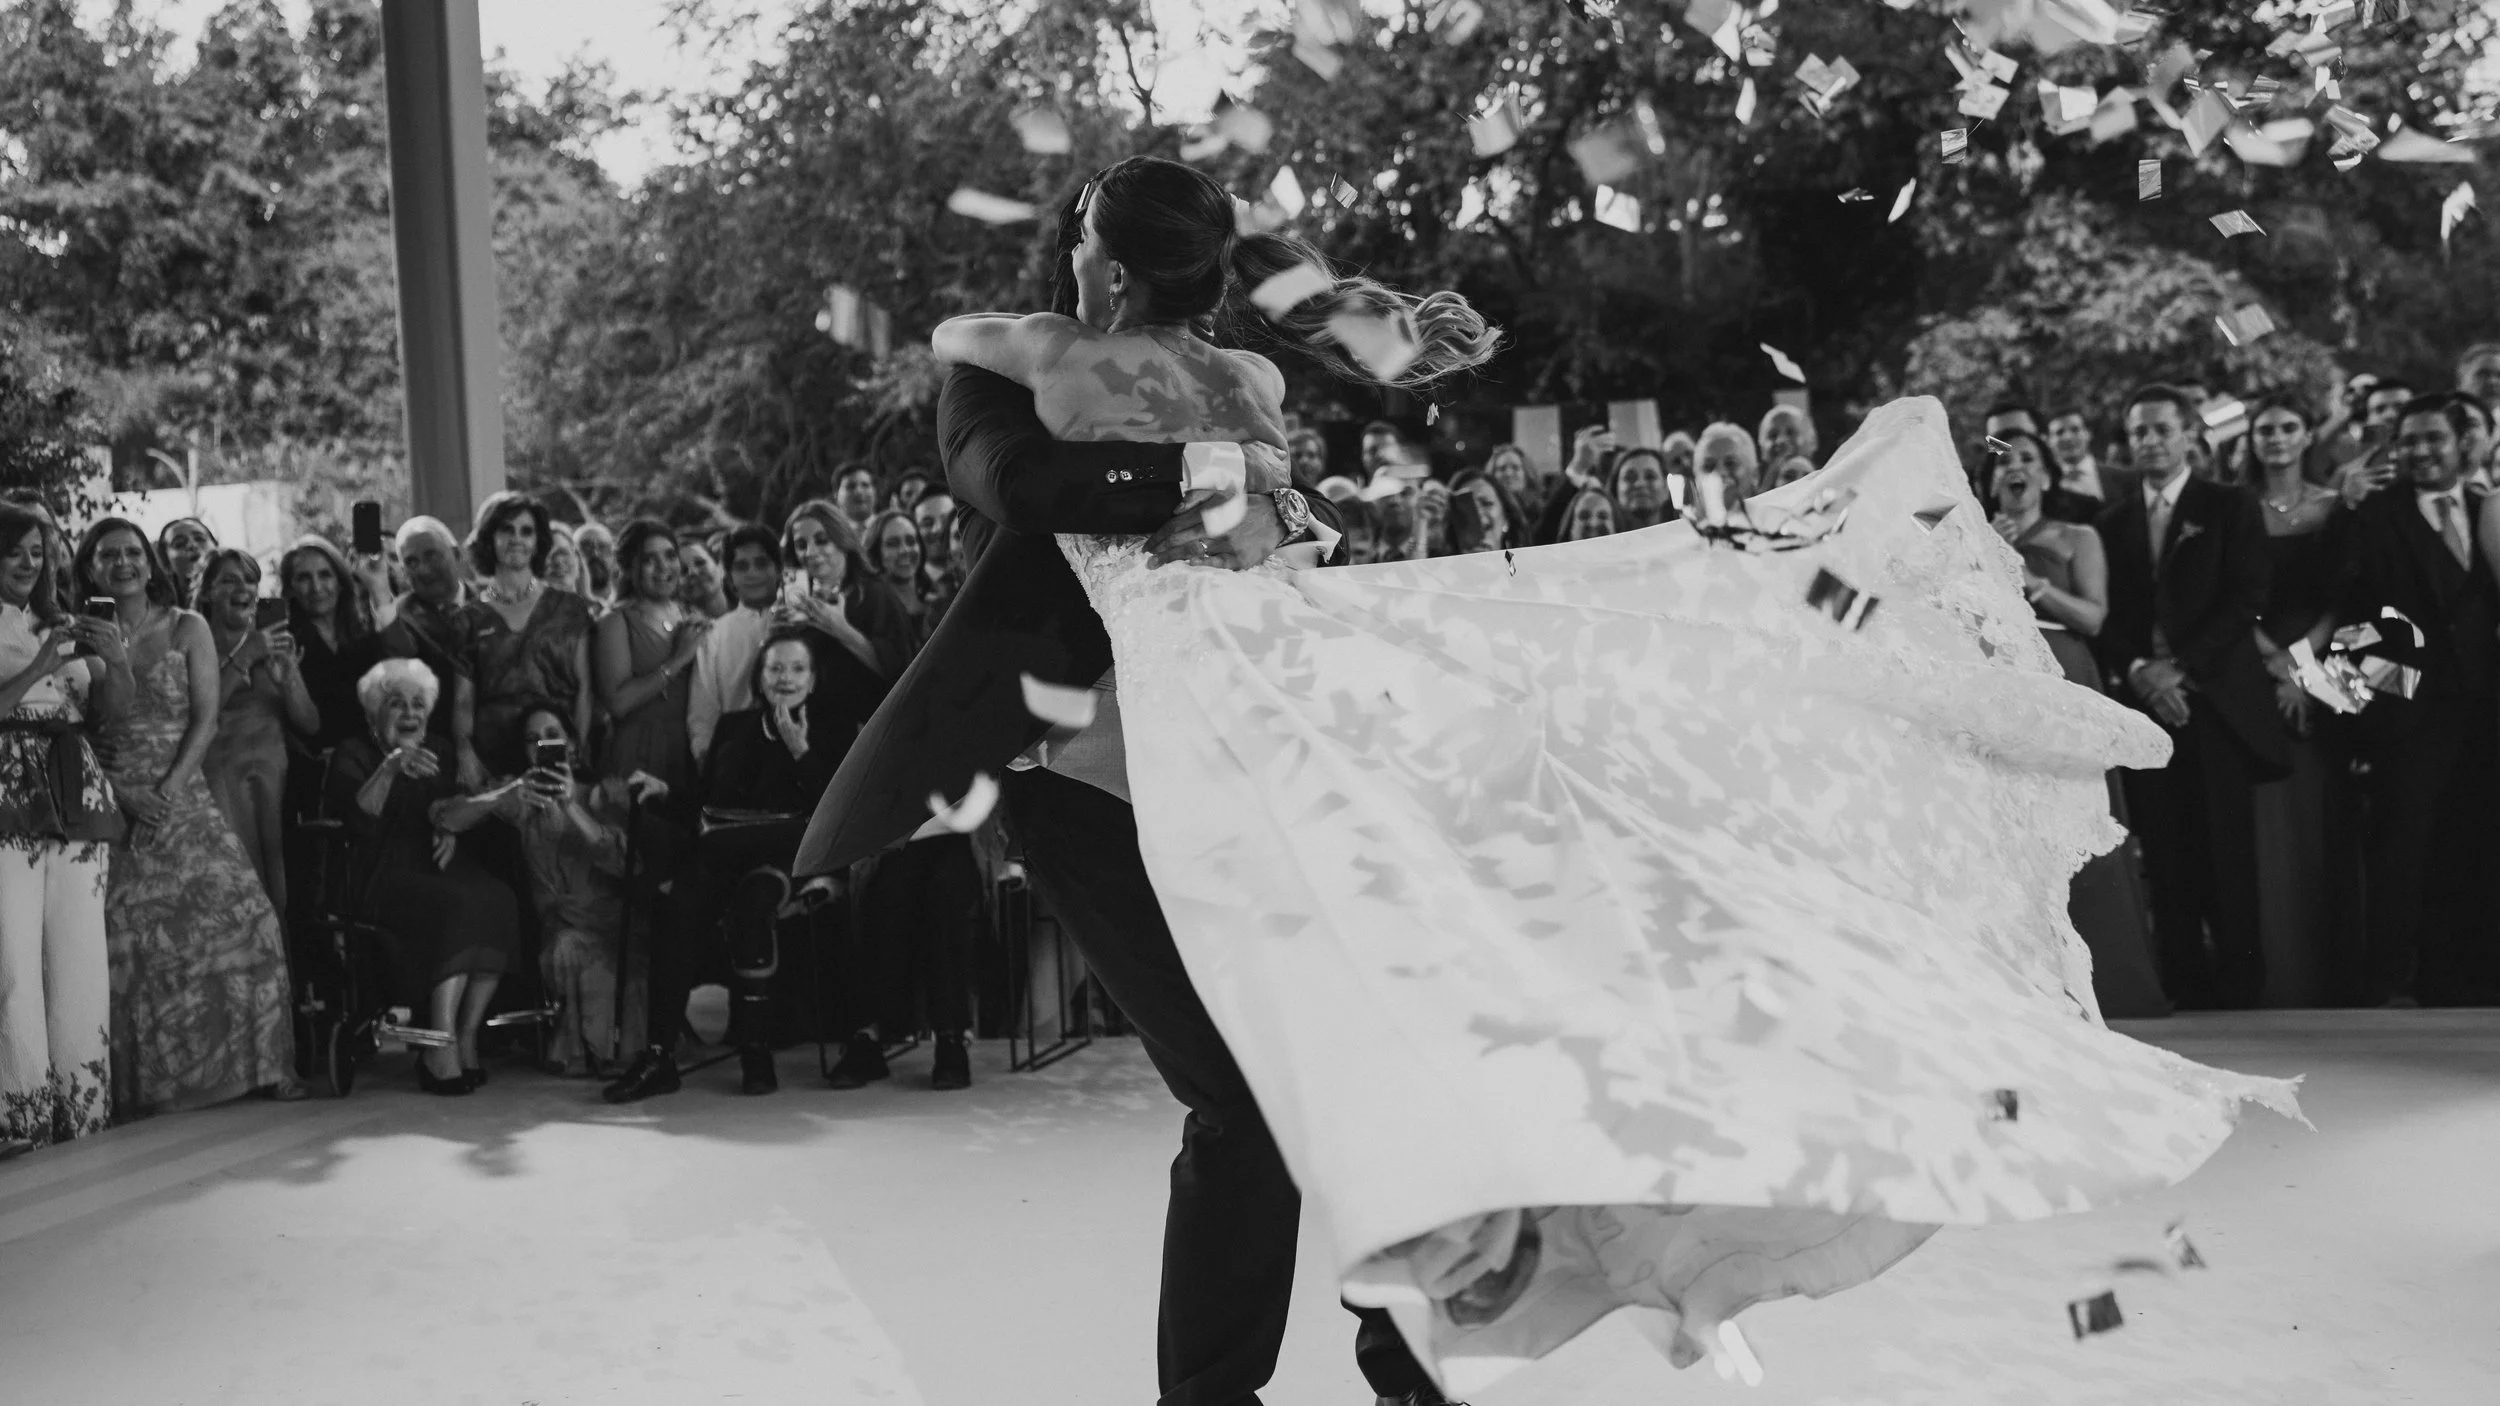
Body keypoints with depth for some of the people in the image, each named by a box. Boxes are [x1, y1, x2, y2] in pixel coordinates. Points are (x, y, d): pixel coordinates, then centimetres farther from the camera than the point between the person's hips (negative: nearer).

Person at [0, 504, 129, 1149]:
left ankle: (83, 1112, 4)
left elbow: (110, 713, 11)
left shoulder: (62, 625, 19)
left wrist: (115, 660, -5)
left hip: (75, 801, 4)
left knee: (82, 962, 0)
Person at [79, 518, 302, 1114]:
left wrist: (169, 789, -11)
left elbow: (205, 720, 1)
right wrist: (123, 795, -11)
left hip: (184, 796, 0)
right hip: (110, 802, 0)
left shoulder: (188, 629, 7)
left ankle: (257, 1064, -1)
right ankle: (140, 1081, 1)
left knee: (238, 916, -10)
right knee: (125, 939, -7)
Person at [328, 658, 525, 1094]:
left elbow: (446, 813, 6)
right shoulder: (353, 755, 5)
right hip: (383, 880, -5)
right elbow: (362, 818, -15)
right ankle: (441, 1048, -33)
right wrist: (390, 768, -29)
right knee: (457, 904, -33)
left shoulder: (437, 752, 21)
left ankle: (467, 1037, -23)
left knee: (499, 899, -27)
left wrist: (500, 797, -14)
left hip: (438, 872, 5)